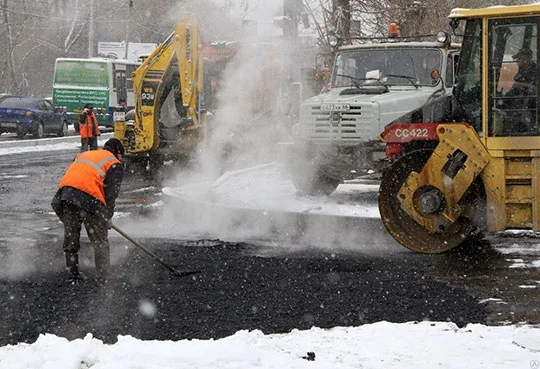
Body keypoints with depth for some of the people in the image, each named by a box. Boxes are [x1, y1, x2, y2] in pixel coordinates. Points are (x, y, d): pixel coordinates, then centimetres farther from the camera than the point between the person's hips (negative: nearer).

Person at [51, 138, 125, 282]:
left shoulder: (84, 155, 33)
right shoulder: (114, 164, 14)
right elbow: (111, 193, 5)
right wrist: (107, 216, 13)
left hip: (65, 193, 5)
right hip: (89, 198, -5)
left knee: (70, 237, 18)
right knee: (100, 241, 7)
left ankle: (72, 273, 20)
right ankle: (103, 276, 7)